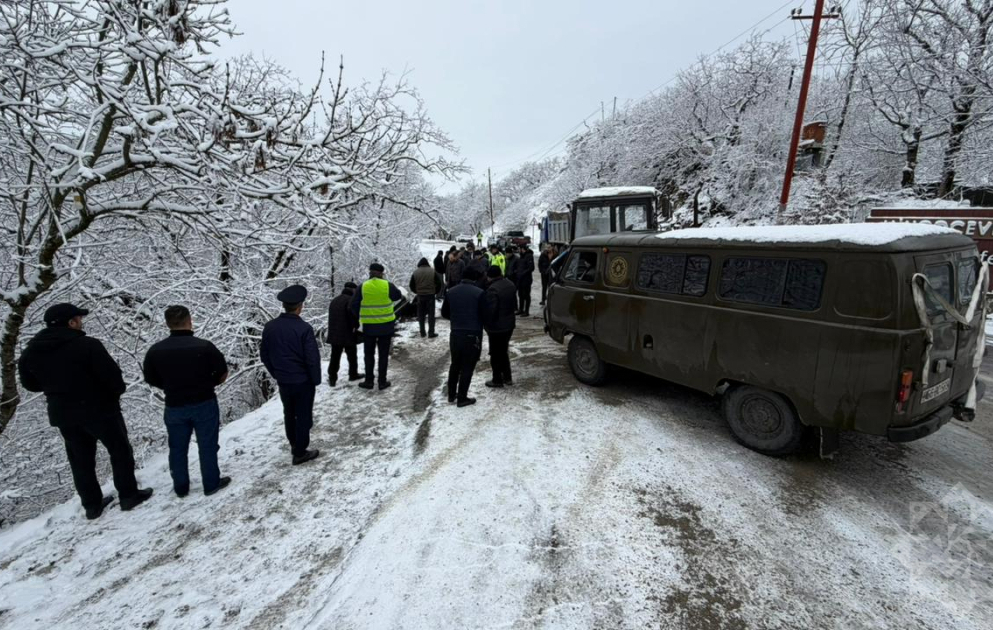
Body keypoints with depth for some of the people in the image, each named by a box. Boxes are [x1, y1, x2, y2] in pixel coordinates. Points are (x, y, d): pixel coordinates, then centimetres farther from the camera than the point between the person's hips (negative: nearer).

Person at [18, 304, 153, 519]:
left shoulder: (31, 352, 0)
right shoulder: (87, 345, -20)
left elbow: (30, 384, 11)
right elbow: (111, 374, -20)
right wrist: (117, 392, 0)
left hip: (62, 413, 6)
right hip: (99, 408, -6)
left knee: (80, 459, 17)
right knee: (120, 451, 10)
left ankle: (92, 504, 26)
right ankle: (129, 495, 15)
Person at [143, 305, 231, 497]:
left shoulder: (155, 351, -9)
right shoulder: (204, 346, -17)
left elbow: (151, 380, 3)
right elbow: (223, 375, -8)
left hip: (174, 407, 3)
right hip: (205, 404, -2)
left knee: (177, 448, 19)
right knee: (207, 446, 11)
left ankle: (180, 487, 32)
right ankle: (211, 484, 21)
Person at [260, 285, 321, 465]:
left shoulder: (270, 327, -4)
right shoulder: (304, 328, -21)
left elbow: (264, 355, 6)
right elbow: (312, 358, -19)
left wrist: (276, 374, 18)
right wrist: (316, 379, -5)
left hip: (283, 381, 6)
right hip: (303, 381, -5)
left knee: (289, 414, 23)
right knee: (304, 416, 8)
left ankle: (294, 445, 38)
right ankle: (300, 453, 16)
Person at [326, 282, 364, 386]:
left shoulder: (334, 300, 16)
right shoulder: (351, 299, -10)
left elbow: (332, 317, 19)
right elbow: (352, 311, -28)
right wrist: (355, 325, -13)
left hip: (334, 335, 6)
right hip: (348, 335, -6)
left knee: (335, 357, 10)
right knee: (352, 355, 11)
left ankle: (332, 378, 8)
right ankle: (353, 374, 23)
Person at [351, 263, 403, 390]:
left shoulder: (363, 287, -6)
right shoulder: (388, 285, -9)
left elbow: (354, 305, 0)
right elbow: (398, 296, 6)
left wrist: (358, 317, 16)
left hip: (369, 326, 1)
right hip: (386, 325, 0)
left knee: (369, 354, 15)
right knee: (383, 354, 10)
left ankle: (368, 381, 18)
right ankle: (382, 382, 14)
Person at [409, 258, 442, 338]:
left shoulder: (415, 273, 0)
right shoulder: (432, 271, -4)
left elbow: (412, 285, 4)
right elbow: (439, 283, -3)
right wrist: (436, 292, 11)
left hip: (420, 295, 2)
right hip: (430, 295, -2)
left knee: (421, 315, 12)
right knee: (431, 314, 4)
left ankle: (422, 332, 15)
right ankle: (431, 333, 3)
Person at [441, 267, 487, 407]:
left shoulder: (450, 292, 5)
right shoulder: (480, 293, -9)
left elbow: (444, 313, 11)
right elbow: (484, 315, -6)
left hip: (455, 333, 5)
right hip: (473, 334, -4)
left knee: (455, 365, 20)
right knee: (467, 367, 5)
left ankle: (451, 395, 29)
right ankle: (462, 398, 11)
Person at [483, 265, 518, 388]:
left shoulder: (493, 289, -24)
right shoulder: (510, 284, 4)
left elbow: (490, 310, -24)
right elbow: (514, 304, 12)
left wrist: (487, 323, -9)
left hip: (497, 327, -8)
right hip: (509, 323, 8)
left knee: (495, 354, 6)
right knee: (503, 351, 21)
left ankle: (497, 380, 16)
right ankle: (507, 377, 28)